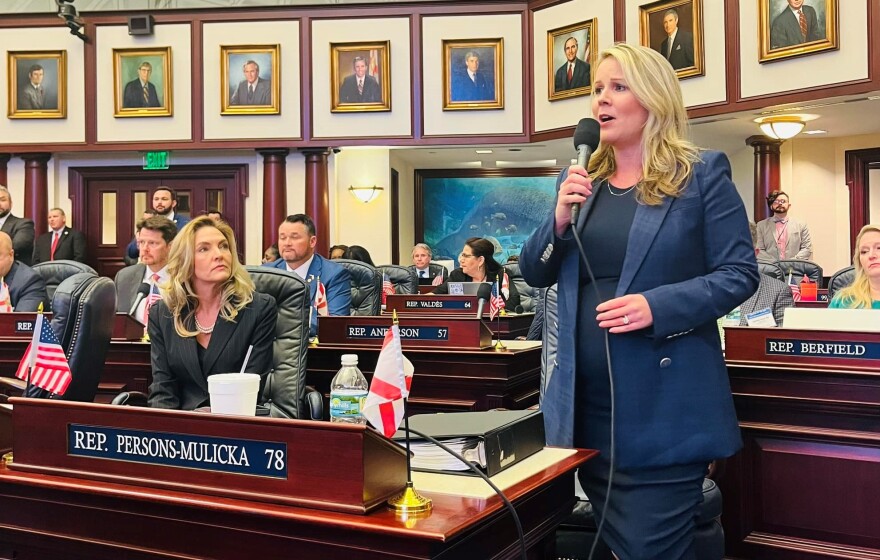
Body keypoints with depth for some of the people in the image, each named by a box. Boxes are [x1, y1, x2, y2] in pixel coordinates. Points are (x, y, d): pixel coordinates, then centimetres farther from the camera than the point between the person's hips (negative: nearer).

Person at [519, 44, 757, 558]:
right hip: (587, 403, 5)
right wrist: (560, 218, -8)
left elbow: (740, 274, -6)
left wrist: (658, 306, -21)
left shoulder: (702, 174, -3)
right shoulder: (578, 182, 11)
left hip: (664, 404, -5)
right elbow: (535, 275, 11)